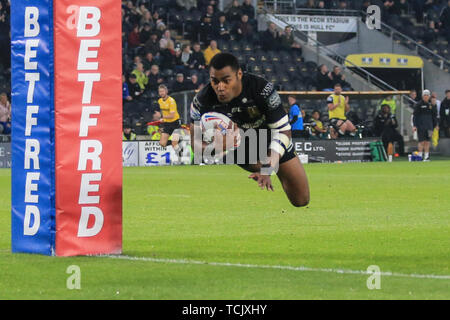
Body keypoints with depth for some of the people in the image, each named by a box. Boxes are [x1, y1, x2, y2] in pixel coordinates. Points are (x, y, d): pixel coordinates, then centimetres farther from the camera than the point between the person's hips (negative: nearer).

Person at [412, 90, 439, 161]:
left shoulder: (431, 105, 12)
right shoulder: (418, 104, -2)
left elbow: (434, 115, 19)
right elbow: (414, 115, -4)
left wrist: (435, 125, 14)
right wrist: (414, 125, -12)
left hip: (429, 126, 4)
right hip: (421, 125, -4)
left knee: (427, 141, 4)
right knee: (422, 141, -7)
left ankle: (427, 156, 8)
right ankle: (420, 156, -3)